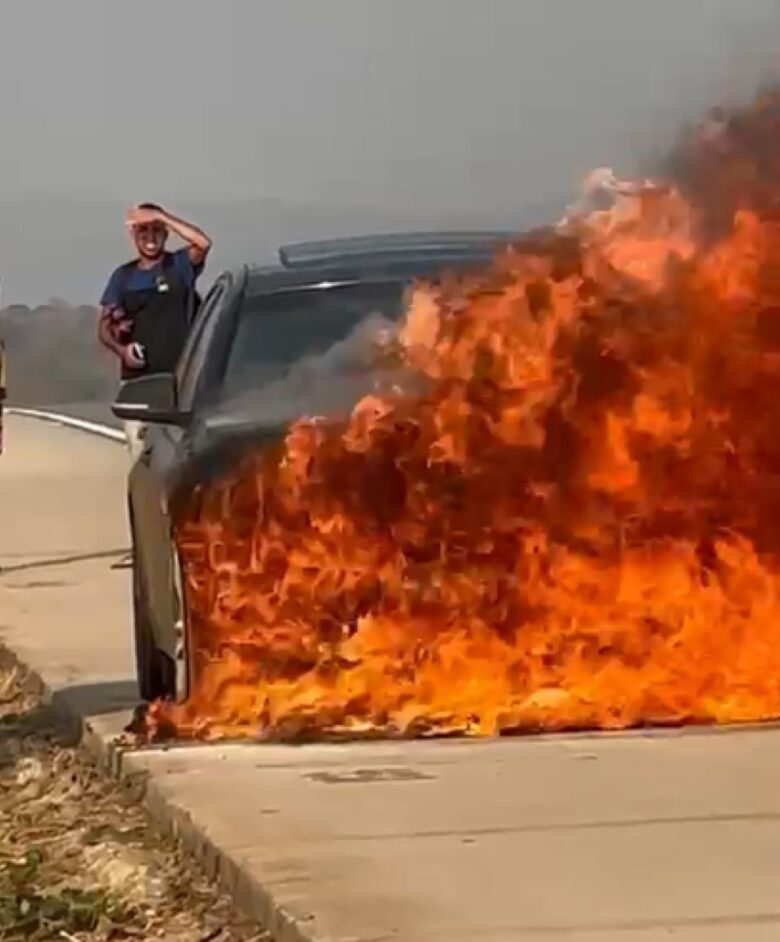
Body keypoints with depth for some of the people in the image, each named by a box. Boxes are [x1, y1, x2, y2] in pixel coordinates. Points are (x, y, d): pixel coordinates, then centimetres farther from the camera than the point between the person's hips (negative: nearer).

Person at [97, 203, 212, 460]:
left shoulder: (180, 266, 5)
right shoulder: (124, 276, 13)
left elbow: (203, 243, -17)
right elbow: (104, 326, 12)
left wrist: (161, 216, -17)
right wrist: (120, 349, -9)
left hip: (177, 376, -3)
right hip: (137, 378, 3)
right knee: (140, 454, 2)